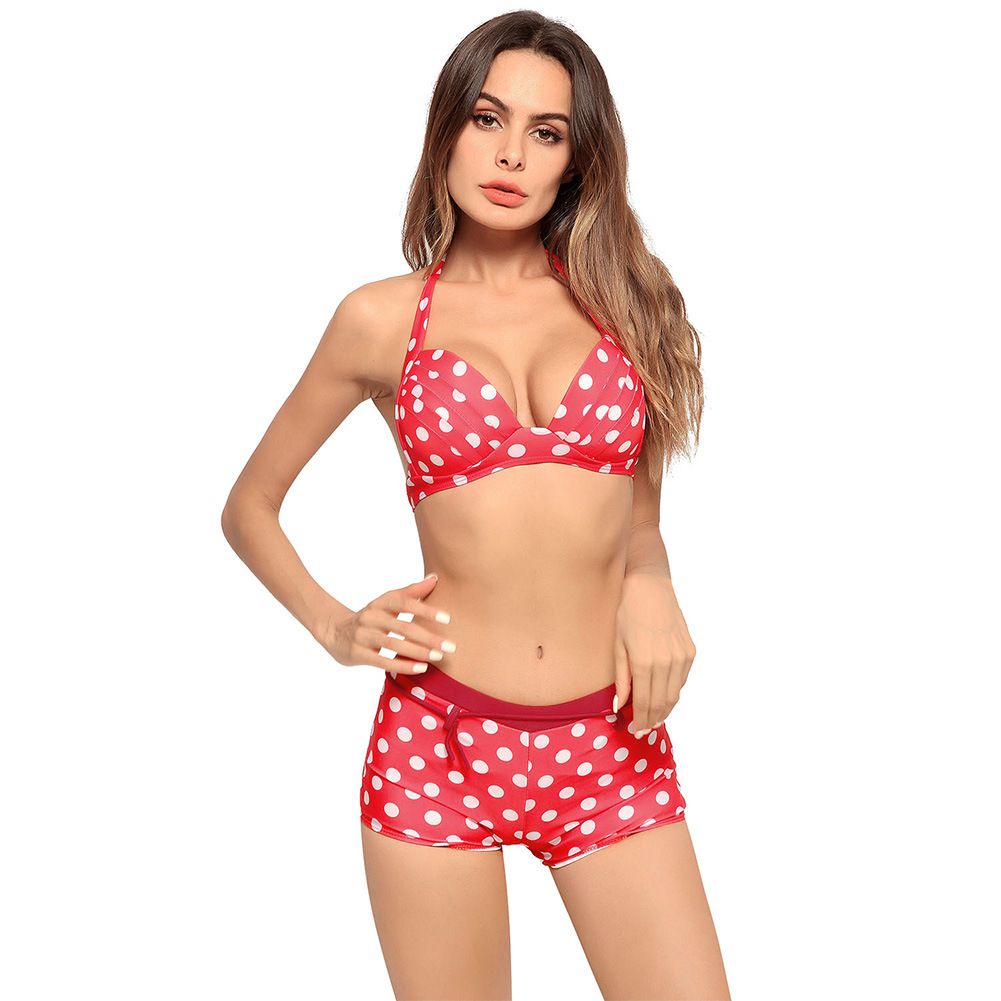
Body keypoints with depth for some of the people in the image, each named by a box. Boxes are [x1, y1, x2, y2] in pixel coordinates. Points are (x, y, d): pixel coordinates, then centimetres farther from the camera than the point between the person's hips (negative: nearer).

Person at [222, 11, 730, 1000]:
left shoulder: (619, 299, 8)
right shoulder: (382, 319, 4)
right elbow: (248, 508, 14)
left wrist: (651, 587, -5)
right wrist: (334, 627, 0)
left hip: (611, 748, 2)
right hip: (436, 741, -1)